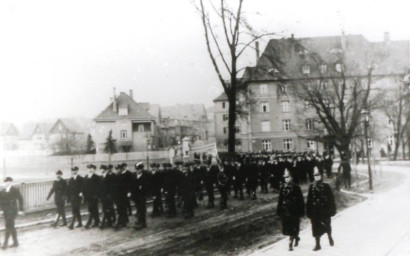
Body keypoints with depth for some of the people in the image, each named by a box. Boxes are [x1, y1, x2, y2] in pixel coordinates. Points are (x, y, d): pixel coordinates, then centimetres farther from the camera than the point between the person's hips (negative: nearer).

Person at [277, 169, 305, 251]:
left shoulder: (296, 187, -7)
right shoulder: (283, 188, 4)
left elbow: (300, 200, -5)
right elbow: (280, 200, 9)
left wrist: (301, 212, -8)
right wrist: (279, 211, 6)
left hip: (294, 212, -4)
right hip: (285, 211, 4)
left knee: (292, 228, -4)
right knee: (286, 228, 11)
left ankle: (290, 244, 2)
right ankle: (296, 237, 36)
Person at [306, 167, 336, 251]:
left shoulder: (326, 186, -3)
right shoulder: (311, 187, 3)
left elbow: (331, 199, 0)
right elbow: (309, 200, 6)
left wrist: (332, 210, -3)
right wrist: (309, 211, 4)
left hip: (325, 210, -2)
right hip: (315, 211, 2)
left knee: (326, 226, 9)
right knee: (316, 227, 2)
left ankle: (330, 237, 40)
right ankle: (317, 244, 11)